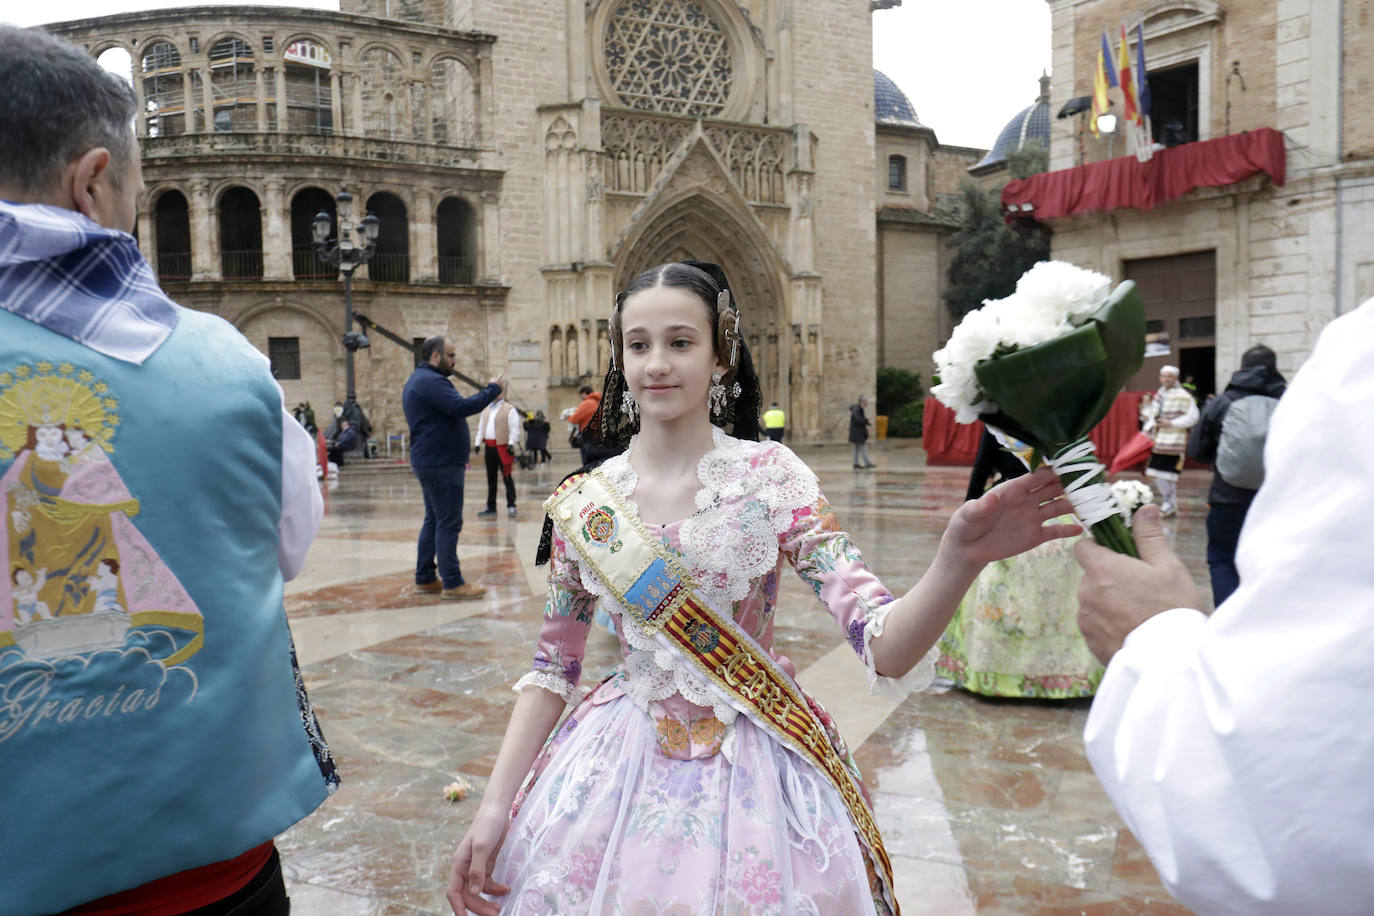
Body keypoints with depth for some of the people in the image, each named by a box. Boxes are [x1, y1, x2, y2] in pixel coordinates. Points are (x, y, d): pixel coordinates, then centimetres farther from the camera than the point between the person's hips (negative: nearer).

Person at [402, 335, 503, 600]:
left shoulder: (417, 380, 19)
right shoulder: (431, 381, -16)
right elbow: (461, 407, -27)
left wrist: (461, 441, 27)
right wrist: (493, 390, -19)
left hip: (429, 462, 11)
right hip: (441, 465, -11)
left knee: (434, 520, 16)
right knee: (449, 522, -9)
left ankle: (424, 578, 20)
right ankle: (452, 583, -7)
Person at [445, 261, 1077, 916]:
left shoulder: (772, 477, -13)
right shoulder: (581, 503, -5)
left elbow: (884, 647, -20)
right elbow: (553, 667, 3)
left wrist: (960, 559, -39)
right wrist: (493, 809, -3)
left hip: (758, 770, -1)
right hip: (625, 769, 2)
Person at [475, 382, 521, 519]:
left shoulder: (509, 409, -4)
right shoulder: (486, 409, 17)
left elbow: (514, 428, -10)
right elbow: (481, 426, 20)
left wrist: (512, 443, -17)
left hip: (503, 446, -7)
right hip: (489, 445, 7)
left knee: (507, 477, -5)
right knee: (491, 478, 10)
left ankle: (511, 506, 0)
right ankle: (491, 508, 16)